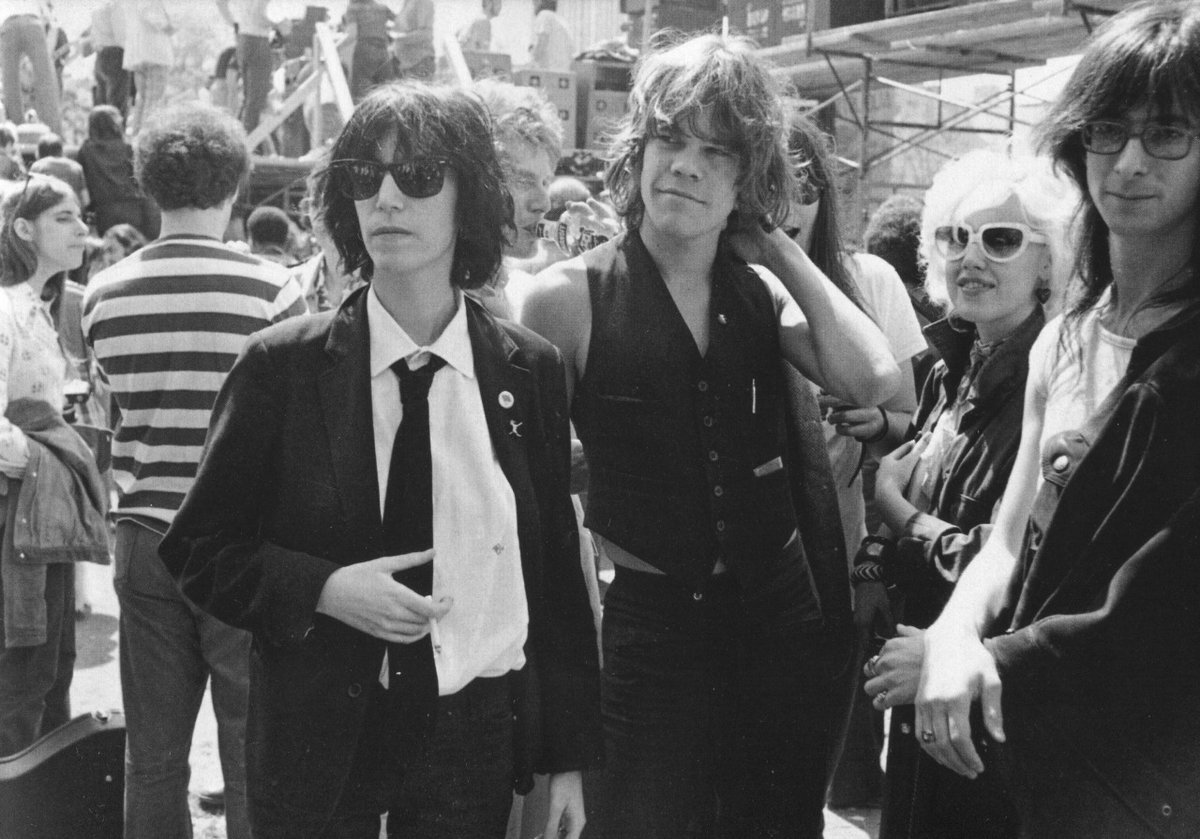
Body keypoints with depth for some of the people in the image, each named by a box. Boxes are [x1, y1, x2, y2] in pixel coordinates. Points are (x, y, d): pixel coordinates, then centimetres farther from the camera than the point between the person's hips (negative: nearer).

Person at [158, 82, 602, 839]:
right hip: (318, 734, -1)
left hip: (478, 730, 1)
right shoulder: (282, 367, -6)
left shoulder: (531, 371, -2)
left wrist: (568, 755, 4)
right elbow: (200, 548, 1)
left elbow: (558, 570, 2)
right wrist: (322, 588, -17)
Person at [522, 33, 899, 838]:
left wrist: (780, 246, -7)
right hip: (647, 628, -3)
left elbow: (875, 380, -14)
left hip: (781, 617, 4)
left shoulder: (763, 292, 2)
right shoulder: (570, 296, -8)